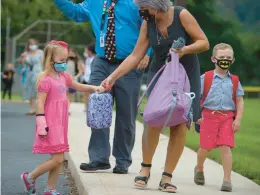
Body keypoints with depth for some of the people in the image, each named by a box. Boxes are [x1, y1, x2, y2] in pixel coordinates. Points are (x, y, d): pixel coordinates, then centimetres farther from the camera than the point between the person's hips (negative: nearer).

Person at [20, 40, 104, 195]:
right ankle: (30, 177, 7)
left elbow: (78, 86, 27)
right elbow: (40, 102, -17)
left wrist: (93, 88, 13)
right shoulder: (46, 80, -15)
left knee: (60, 159, 9)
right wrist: (41, 124, -21)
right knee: (57, 159, -10)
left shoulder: (63, 76, 11)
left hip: (60, 124, 9)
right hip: (51, 125, -9)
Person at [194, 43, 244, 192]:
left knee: (226, 147, -9)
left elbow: (239, 101, 8)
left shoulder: (234, 81, 7)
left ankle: (227, 180, -6)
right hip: (209, 116, -1)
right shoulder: (206, 78, 0)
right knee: (206, 147, 5)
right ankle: (199, 168, 36)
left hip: (227, 117, 1)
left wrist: (238, 119, -2)